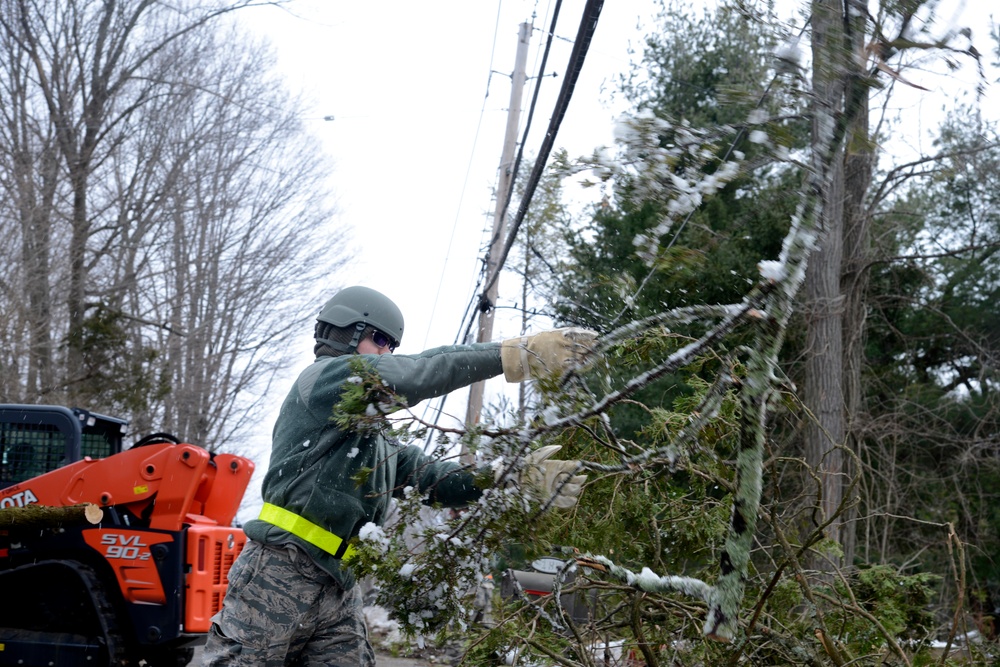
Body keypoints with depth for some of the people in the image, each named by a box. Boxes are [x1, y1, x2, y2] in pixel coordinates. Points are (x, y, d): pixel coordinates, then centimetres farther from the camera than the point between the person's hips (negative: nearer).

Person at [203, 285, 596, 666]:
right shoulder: (323, 377, -2)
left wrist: (519, 475, -1)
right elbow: (417, 375, -15)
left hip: (339, 593, 8)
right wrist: (515, 355, -22)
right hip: (278, 577, -8)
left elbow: (437, 479, 14)